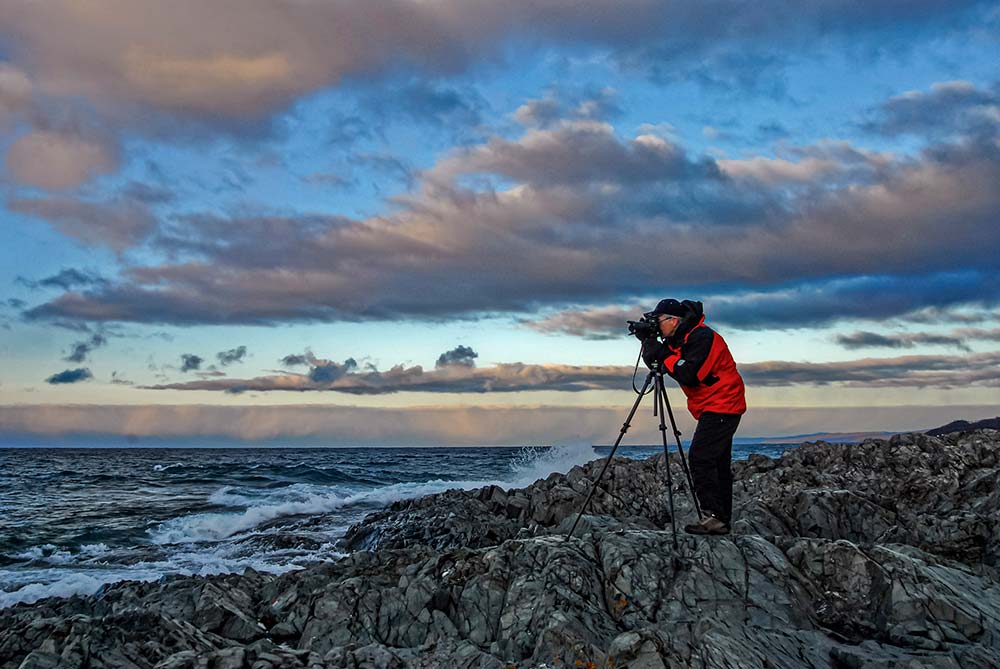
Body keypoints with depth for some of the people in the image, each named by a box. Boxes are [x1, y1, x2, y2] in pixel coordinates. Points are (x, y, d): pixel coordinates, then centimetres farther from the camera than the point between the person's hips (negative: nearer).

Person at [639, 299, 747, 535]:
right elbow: (656, 363, 9)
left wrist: (665, 355, -16)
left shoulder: (702, 337, -19)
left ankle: (714, 517, -15)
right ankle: (722, 520, 13)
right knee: (718, 463, 10)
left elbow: (688, 375, -27)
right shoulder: (678, 339, 11)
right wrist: (648, 343, -5)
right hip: (719, 408, 10)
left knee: (701, 458, -16)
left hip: (722, 406, -10)